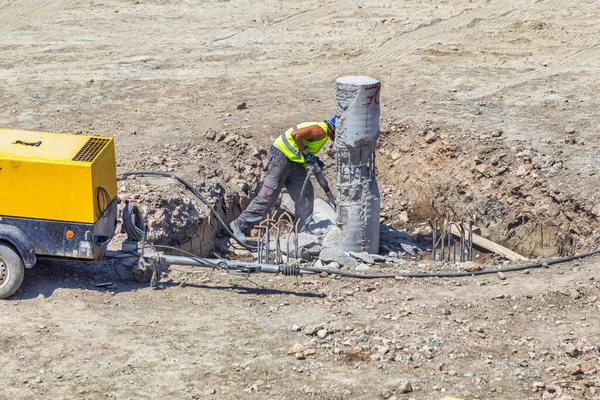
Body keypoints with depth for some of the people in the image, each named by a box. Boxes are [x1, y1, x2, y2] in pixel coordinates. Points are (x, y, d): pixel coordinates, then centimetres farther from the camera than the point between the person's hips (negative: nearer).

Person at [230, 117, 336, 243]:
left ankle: (302, 232, 11)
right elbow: (296, 134, -27)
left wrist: (313, 159, 5)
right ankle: (240, 225, -4)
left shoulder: (323, 135, 17)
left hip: (294, 161, 10)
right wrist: (306, 153, -18)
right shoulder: (320, 130, -16)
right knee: (267, 196, -10)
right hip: (281, 156, -10)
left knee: (306, 195, 5)